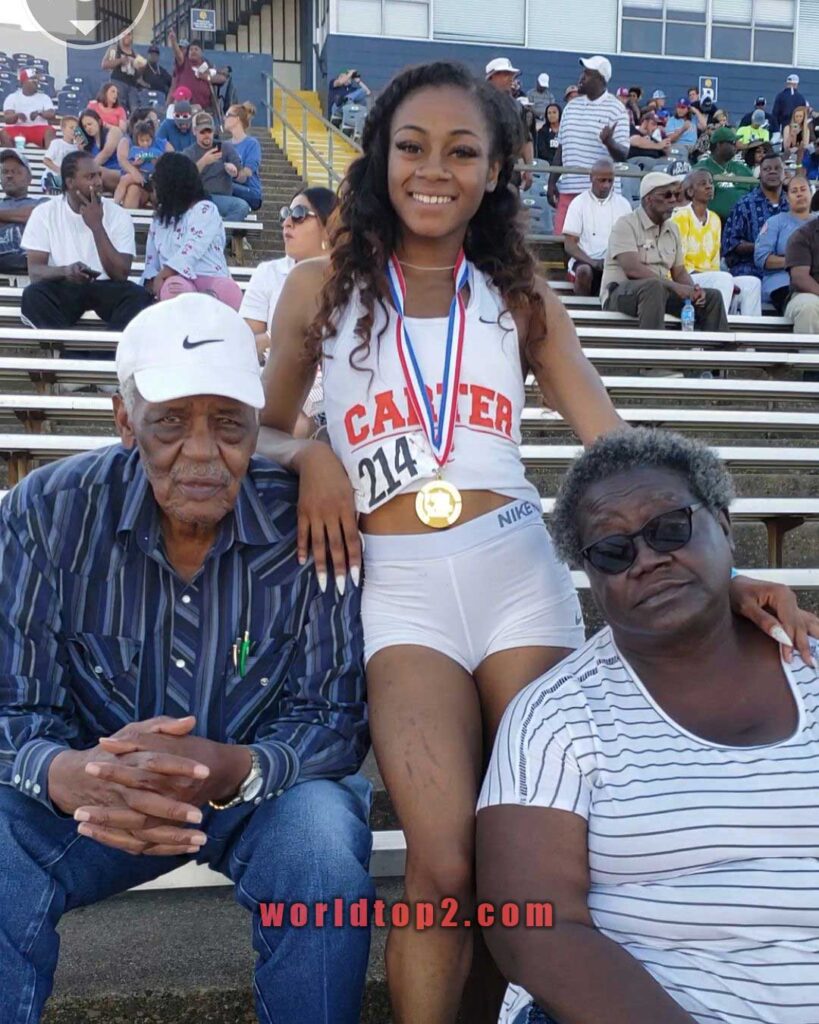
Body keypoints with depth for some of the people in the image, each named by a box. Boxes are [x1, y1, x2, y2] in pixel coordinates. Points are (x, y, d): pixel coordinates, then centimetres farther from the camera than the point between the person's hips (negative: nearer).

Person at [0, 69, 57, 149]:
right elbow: (7, 118, -1)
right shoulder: (12, 97, 10)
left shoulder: (44, 97, 13)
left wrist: (40, 113, -24)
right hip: (18, 128, 0)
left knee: (50, 131, -32)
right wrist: (17, 115, -25)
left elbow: (52, 115, -2)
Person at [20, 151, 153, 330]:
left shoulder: (119, 215, -2)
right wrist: (65, 270, -30)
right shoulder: (44, 213, -1)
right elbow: (35, 271, -8)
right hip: (63, 287, 0)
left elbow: (121, 274, -11)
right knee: (33, 295, -32)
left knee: (139, 297, -31)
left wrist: (97, 226, -16)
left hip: (106, 288, 0)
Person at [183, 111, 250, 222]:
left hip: (222, 199, 1)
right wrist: (203, 162, -22)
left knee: (243, 206, -31)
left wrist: (234, 172, -17)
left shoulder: (226, 147, 16)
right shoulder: (188, 153, 14)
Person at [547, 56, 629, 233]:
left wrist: (609, 141, -27)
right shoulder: (571, 107, 14)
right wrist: (552, 182, 14)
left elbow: (623, 154, -6)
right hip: (568, 189, 5)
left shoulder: (615, 110, -2)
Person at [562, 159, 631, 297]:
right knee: (584, 271, -36)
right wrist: (592, 262, -19)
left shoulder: (623, 204, 11)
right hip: (585, 260, -2)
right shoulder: (579, 202, 3)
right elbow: (569, 244, -2)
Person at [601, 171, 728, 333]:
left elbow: (679, 271, 17)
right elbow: (632, 269, -22)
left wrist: (692, 290, -7)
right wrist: (675, 286, -26)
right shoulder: (626, 225, -9)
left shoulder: (672, 228, 15)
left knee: (712, 297, -3)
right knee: (653, 286, -38)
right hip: (620, 293, -7)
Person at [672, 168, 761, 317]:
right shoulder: (681, 217, -4)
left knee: (752, 283, -12)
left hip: (711, 279, 7)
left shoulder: (715, 219, 18)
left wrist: (727, 283, -4)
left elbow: (715, 261, 18)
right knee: (724, 279, -32)